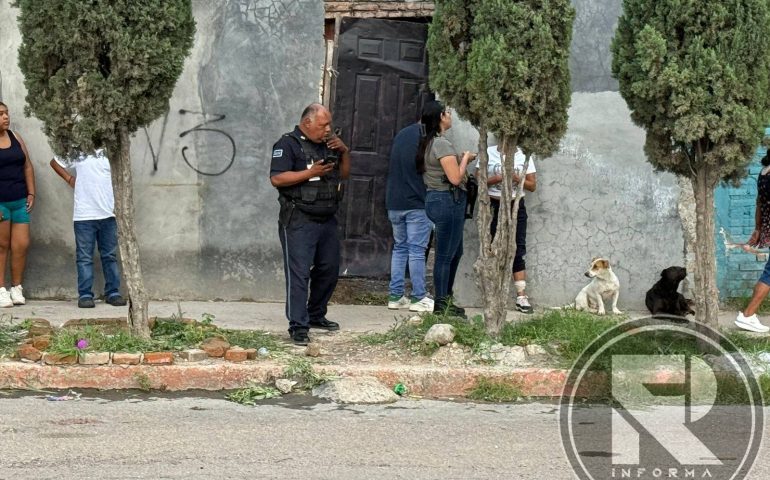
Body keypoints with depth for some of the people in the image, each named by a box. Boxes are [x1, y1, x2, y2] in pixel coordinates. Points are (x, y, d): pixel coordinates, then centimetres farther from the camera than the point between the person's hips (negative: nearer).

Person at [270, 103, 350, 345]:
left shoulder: (327, 144, 16)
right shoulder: (288, 144, -7)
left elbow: (344, 173, 22)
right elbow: (277, 178, -17)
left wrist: (344, 152, 4)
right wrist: (311, 172, -21)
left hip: (327, 220, 8)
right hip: (299, 222, -8)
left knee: (329, 269, 14)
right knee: (299, 273, -9)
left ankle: (316, 316, 30)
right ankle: (298, 326, -10)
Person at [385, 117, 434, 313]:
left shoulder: (401, 135, 13)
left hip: (394, 203, 7)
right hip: (416, 203, -7)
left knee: (399, 247, 13)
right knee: (417, 250, -3)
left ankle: (395, 296, 12)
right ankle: (418, 298, -2)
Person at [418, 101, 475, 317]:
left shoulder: (429, 143, 14)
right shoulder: (442, 144, -16)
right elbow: (455, 178, -20)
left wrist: (461, 159, 15)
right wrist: (465, 158, -6)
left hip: (435, 199, 10)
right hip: (448, 200, -10)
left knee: (455, 252, 19)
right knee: (446, 255, -3)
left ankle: (445, 300, 26)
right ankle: (441, 305, 2)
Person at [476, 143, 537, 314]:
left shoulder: (524, 156, 5)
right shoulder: (488, 153, 2)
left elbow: (532, 185, 4)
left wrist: (517, 178, -15)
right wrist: (497, 178, -18)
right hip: (493, 206, -1)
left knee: (518, 251, -3)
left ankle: (521, 297, -5)